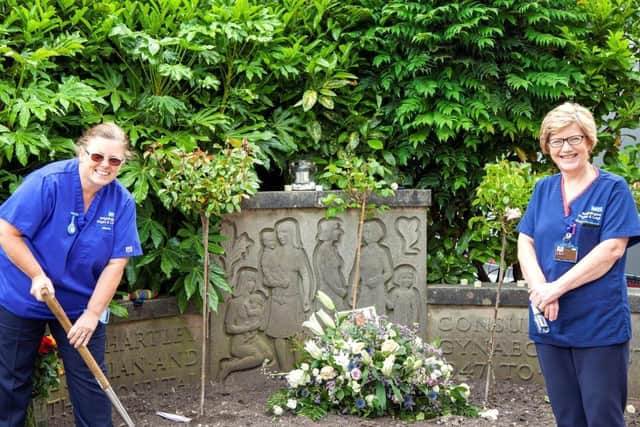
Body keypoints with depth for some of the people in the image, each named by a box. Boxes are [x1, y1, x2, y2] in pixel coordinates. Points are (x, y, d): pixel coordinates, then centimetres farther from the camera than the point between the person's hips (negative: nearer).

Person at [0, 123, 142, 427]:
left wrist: (93, 313, -15)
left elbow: (116, 263, -10)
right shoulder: (48, 182, -22)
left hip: (80, 305, 2)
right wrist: (37, 276, -24)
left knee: (90, 381, 7)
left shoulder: (122, 202, -11)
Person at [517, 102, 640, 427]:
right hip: (550, 323, 5)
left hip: (600, 325, -5)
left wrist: (557, 288, -18)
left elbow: (612, 248, -13)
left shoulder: (613, 188, -3)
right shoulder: (544, 189, 11)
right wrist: (540, 289, -13)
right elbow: (525, 243, 6)